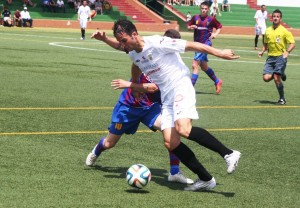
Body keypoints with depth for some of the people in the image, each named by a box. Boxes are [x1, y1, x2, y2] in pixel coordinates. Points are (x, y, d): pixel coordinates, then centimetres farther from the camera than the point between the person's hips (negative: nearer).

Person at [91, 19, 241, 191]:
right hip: (166, 98, 8)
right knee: (170, 143, -6)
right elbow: (119, 46, 35)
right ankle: (206, 180, 0)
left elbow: (192, 45, -11)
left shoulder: (157, 43, -15)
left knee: (183, 129, -31)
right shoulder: (132, 53, 9)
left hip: (180, 87, -8)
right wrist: (104, 39, 21)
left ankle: (228, 154, -24)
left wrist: (219, 53, -10)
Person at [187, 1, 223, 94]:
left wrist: (215, 34, -7)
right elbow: (188, 26, 14)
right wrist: (191, 27, -8)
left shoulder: (211, 19, -3)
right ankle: (217, 82, 37)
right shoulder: (195, 17, 5)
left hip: (206, 44, -6)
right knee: (204, 67, 17)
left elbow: (219, 26, 10)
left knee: (195, 65, -16)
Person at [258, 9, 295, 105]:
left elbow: (292, 44, -7)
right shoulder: (268, 31, 10)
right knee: (266, 78, -10)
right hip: (270, 57, 5)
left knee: (276, 78, -12)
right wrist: (262, 51, 5)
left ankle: (282, 99, 6)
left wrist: (287, 52, -24)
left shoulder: (284, 31, -5)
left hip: (280, 57, -5)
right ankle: (280, 75, 21)